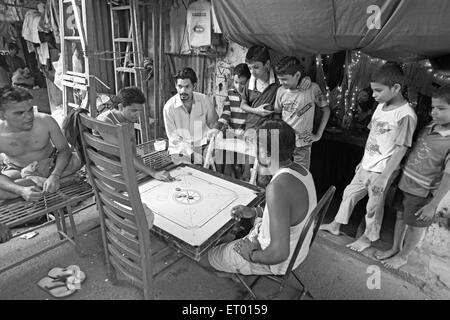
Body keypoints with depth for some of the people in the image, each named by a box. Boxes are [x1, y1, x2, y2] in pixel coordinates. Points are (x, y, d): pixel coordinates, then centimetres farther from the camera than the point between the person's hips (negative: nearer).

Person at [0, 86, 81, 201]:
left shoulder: (46, 121, -25)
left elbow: (64, 149, -17)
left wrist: (55, 176, -34)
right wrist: (21, 190, -42)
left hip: (49, 164, 2)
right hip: (16, 169, -1)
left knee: (77, 159, -27)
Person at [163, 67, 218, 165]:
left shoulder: (204, 99, -4)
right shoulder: (169, 107, -11)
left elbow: (213, 124, 6)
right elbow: (174, 138, -8)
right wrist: (192, 154, -17)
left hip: (201, 147, 2)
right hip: (180, 150, -2)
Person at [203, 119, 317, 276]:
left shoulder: (278, 187, -38)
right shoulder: (300, 170, -7)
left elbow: (279, 253, -37)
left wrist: (252, 254, -18)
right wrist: (255, 211, 2)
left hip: (275, 263, -8)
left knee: (204, 257, 7)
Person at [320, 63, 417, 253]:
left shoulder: (405, 115, -20)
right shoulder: (381, 105, 4)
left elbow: (401, 149, -19)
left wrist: (384, 177, -19)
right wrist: (363, 160, 15)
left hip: (382, 170, -8)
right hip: (367, 166, 8)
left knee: (374, 206, 9)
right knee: (349, 193, 17)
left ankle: (368, 238, 32)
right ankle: (336, 225, 36)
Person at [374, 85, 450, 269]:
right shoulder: (428, 128, 0)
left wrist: (433, 205, -18)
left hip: (423, 193, -6)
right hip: (405, 183, 6)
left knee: (415, 225, 13)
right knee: (401, 216, 20)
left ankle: (403, 256, 34)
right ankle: (395, 249, 41)